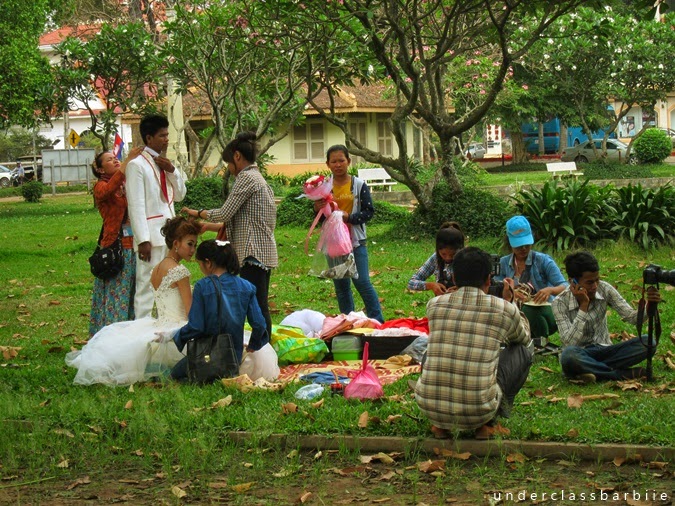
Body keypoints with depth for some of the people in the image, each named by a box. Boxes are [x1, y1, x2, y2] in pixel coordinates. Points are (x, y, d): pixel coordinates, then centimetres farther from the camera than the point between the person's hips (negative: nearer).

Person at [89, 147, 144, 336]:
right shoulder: (101, 186, -3)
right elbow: (108, 190, -26)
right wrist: (128, 161, -33)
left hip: (133, 245, 6)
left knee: (133, 295, 8)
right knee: (115, 296, -5)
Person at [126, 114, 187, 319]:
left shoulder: (164, 163, 15)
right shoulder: (137, 165, -9)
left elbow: (180, 195, 18)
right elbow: (136, 206, -14)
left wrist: (172, 171, 1)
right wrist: (143, 240, -20)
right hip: (151, 235, -8)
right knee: (147, 286, -8)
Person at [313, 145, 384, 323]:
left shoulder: (359, 185, -1)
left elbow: (369, 211, -5)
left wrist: (349, 216, -18)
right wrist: (317, 209, -12)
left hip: (355, 241, -3)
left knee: (362, 282, -9)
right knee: (341, 286, 10)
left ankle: (377, 320, 1)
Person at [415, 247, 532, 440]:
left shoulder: (434, 305, 6)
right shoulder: (504, 309, 0)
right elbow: (524, 338, 24)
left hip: (429, 407, 3)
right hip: (479, 411, -2)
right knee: (522, 352, 21)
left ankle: (440, 425, 19)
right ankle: (488, 424, 12)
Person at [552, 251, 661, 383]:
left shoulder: (604, 289, -5)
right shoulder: (560, 302, -15)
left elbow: (631, 316, -7)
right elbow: (569, 343, -24)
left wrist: (648, 306, -29)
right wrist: (583, 306, -28)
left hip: (604, 350, 4)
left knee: (647, 342, -19)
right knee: (568, 355, -40)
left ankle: (590, 370, -22)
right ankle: (620, 373, -25)